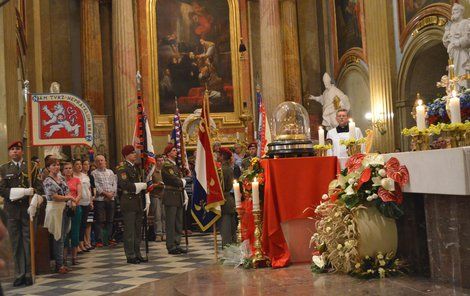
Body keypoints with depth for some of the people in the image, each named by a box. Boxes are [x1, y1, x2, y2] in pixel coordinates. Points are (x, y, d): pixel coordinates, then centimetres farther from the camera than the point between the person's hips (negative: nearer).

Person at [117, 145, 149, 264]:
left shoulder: (137, 168, 16)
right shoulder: (122, 169, -9)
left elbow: (142, 184, 19)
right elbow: (125, 185, -20)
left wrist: (147, 200, 10)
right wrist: (142, 185, -14)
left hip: (138, 203, 8)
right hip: (128, 203, -8)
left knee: (138, 230, 11)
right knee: (130, 231, -3)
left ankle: (137, 254, 19)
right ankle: (130, 256, 4)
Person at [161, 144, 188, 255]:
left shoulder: (176, 165, 18)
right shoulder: (166, 165, -11)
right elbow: (175, 180, -18)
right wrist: (182, 182, 1)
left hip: (179, 196, 9)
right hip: (171, 196, -9)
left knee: (179, 223, 11)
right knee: (171, 223, -3)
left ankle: (177, 245, 17)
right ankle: (171, 247, 2)